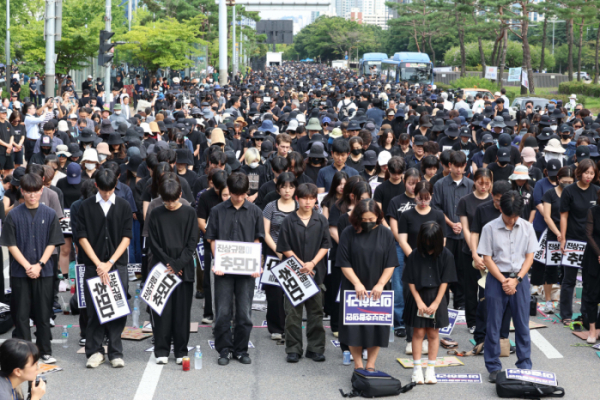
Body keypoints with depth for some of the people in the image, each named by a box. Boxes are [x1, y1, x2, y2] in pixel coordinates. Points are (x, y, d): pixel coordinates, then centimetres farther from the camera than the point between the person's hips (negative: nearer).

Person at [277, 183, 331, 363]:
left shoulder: (321, 221, 4)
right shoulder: (289, 221, -1)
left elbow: (325, 245, 2)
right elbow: (285, 248, -2)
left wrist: (312, 263, -11)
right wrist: (301, 264, -10)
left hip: (316, 273, 1)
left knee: (316, 311, 6)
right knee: (293, 312, 2)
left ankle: (315, 348, 14)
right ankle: (293, 349, 9)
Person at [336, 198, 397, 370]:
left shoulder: (385, 234, 0)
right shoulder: (348, 234, -5)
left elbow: (390, 264, -1)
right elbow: (344, 264, -5)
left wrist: (380, 285, -12)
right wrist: (357, 283, -14)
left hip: (377, 290, 1)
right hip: (353, 290, -1)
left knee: (376, 328, 4)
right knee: (354, 328, 2)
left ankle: (371, 365, 15)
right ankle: (358, 365, 14)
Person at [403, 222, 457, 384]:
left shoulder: (446, 255, -6)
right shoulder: (415, 256, -8)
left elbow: (445, 281, -4)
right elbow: (410, 281, -4)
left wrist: (436, 303, -8)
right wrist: (419, 301, -9)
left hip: (436, 299, 1)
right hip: (418, 298, 0)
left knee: (433, 333, 7)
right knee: (418, 333, 2)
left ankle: (431, 369, 14)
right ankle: (417, 369, 8)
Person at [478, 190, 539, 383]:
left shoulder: (527, 228, 1)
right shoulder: (490, 228, -5)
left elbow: (529, 257, 2)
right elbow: (487, 259, -5)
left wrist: (516, 279, -9)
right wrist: (503, 281, -11)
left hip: (520, 279, 2)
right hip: (496, 279, -2)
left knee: (522, 324, 6)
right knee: (493, 325, 3)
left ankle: (524, 366, 15)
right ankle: (493, 367, 11)